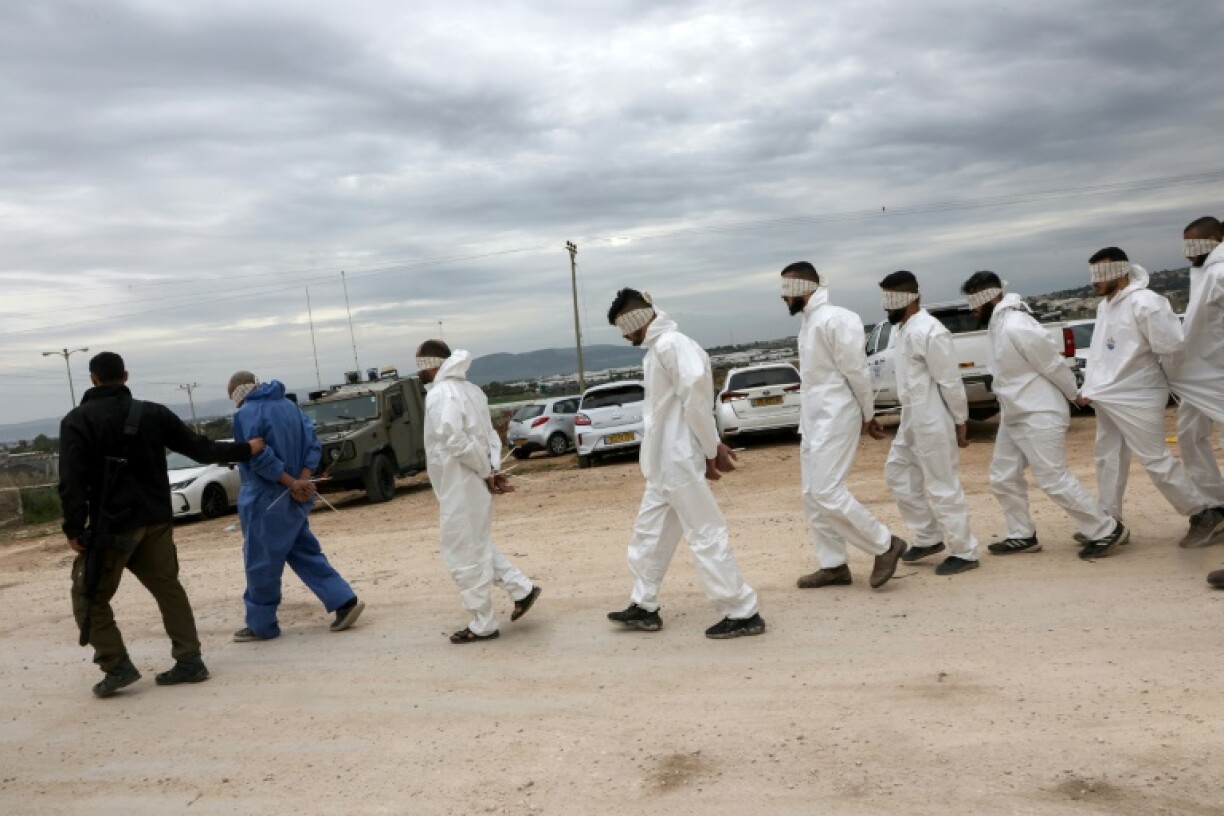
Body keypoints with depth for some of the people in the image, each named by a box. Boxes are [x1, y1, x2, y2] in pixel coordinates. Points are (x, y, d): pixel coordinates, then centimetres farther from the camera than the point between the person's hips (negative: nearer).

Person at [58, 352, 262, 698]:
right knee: (168, 589, 13)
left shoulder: (77, 420, -5)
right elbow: (199, 448, 10)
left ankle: (117, 667, 1)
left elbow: (71, 480, -14)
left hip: (110, 525, -4)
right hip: (155, 521, 5)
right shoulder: (152, 413, 6)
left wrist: (75, 528, -10)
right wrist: (245, 449, 21)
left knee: (90, 597, 9)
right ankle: (189, 661, 10)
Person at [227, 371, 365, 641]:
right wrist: (301, 480, -7)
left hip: (265, 499, -7)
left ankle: (260, 624, 14)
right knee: (306, 553, 13)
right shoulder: (289, 406, 10)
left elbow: (259, 457, -20)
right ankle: (345, 601, 5)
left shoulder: (246, 414, -11)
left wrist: (292, 483, -16)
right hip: (293, 499, 7)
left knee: (261, 562, 4)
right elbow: (313, 443, 4)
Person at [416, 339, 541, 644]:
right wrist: (492, 469, 0)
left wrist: (486, 472, -16)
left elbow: (457, 442, -26)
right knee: (477, 547, 23)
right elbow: (490, 435, 11)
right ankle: (522, 589, 23)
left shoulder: (441, 393, -17)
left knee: (464, 557, 2)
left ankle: (483, 625, 12)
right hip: (471, 484, 10)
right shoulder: (467, 389, 13)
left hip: (460, 488, -10)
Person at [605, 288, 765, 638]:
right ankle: (644, 606, 29)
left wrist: (710, 450, -17)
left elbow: (695, 389, -25)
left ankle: (743, 614, 4)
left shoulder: (670, 344, -16)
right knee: (649, 533, 17)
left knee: (705, 535, -4)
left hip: (679, 460, -10)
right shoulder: (657, 349, 15)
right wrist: (711, 446, 8)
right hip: (664, 462, 10)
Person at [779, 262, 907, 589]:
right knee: (813, 496, 10)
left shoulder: (833, 319, -16)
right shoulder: (808, 322, 14)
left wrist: (868, 415, -7)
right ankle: (833, 565, 18)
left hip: (835, 419, -10)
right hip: (814, 421, 10)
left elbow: (856, 371, -15)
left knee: (827, 493, -13)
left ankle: (885, 545, 1)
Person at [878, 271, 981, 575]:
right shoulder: (904, 329, 11)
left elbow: (951, 382, -17)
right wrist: (909, 417, 19)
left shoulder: (928, 332, -20)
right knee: (897, 475, 17)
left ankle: (964, 553, 11)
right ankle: (929, 537, 29)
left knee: (942, 488, -2)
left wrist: (960, 422, -14)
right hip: (911, 421, 10)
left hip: (932, 424, -10)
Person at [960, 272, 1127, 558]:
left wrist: (1076, 396, -3)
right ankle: (1023, 536, 23)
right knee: (1003, 478, 12)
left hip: (1039, 416, -10)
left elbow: (1054, 365, -17)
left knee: (1054, 480, -6)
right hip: (1013, 417, 10)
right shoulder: (997, 325, 7)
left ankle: (1107, 531, 7)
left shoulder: (1017, 327, -24)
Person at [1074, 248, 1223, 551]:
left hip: (1135, 398, -9)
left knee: (1156, 461, -1)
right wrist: (1088, 387, 11)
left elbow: (1172, 347, -20)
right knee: (1108, 461, 10)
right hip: (1107, 398, 9)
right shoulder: (1104, 306, 10)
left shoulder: (1144, 303, -19)